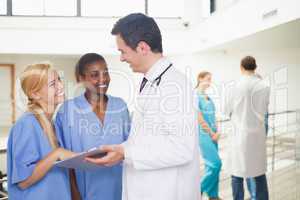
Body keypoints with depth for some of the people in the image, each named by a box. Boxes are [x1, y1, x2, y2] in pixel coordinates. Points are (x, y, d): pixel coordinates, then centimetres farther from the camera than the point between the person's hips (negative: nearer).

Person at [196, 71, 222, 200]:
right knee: (215, 163, -11)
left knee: (212, 164, 10)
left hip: (213, 135, 8)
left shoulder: (208, 97, 15)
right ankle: (199, 189, 6)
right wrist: (212, 133, -9)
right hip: (203, 134, -8)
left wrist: (217, 132, 3)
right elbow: (199, 118, -15)